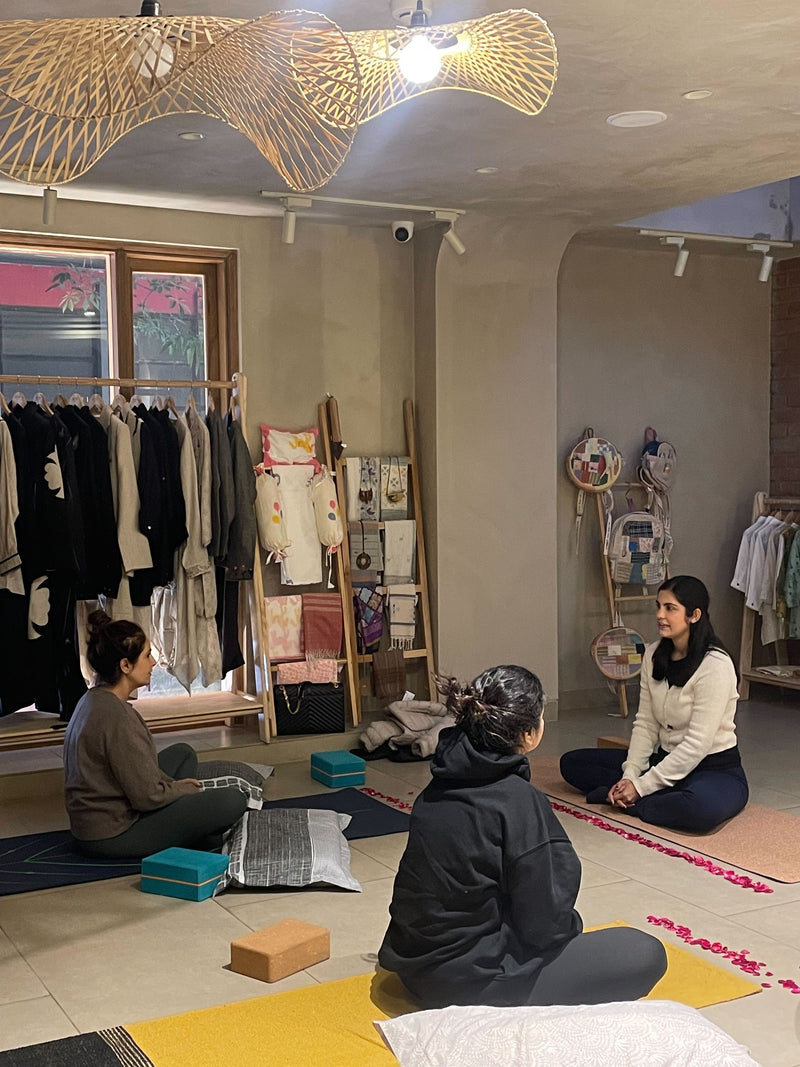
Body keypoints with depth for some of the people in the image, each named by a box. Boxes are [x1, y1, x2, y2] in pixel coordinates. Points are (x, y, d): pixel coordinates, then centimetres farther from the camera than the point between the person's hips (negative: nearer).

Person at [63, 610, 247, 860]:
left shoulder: (94, 699, 5)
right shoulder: (115, 717, -25)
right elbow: (147, 796, -22)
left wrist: (174, 785, 8)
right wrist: (185, 788, -4)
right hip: (114, 837, -10)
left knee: (183, 753, 24)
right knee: (233, 801, -15)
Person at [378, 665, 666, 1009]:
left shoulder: (438, 787, 1)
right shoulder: (518, 801, -22)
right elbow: (543, 926, -17)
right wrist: (572, 926, 6)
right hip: (469, 983, -9)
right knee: (646, 954, -4)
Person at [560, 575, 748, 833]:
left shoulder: (716, 666, -21)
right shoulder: (654, 655, 2)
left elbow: (697, 744, -22)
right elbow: (645, 724, 2)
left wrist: (641, 786, -22)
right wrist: (629, 777, -13)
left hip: (715, 769, -7)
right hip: (666, 758, 7)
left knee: (702, 807, -43)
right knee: (571, 763, 1)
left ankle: (621, 799, -20)